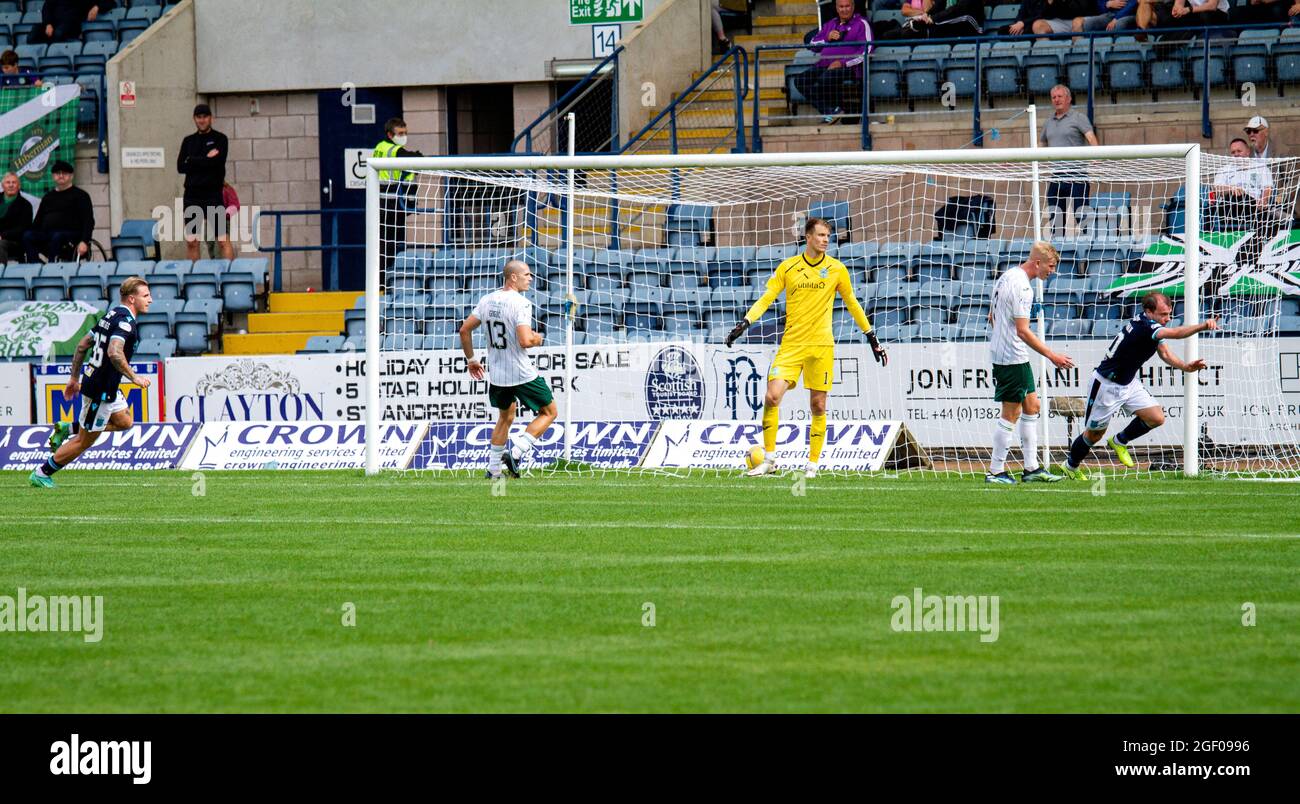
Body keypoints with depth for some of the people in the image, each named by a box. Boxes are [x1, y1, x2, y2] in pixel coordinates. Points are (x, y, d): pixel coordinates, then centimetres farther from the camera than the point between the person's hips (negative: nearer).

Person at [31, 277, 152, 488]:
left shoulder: (112, 316, 12)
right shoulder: (125, 320, -18)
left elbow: (82, 346, 16)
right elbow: (114, 353, -34)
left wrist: (75, 378, 22)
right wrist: (134, 377, -25)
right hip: (101, 390, -10)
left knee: (125, 422, 23)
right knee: (84, 441, 1)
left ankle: (67, 429, 21)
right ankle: (42, 474, 11)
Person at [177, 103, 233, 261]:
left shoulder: (220, 139, 3)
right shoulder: (188, 141, 14)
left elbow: (216, 162, -12)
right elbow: (180, 167, 2)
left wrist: (192, 161, -6)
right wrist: (205, 159, -7)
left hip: (213, 195, -4)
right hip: (192, 195, 4)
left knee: (223, 240, -9)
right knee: (191, 242, 4)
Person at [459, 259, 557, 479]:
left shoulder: (487, 300, 3)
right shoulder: (521, 304, -18)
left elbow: (464, 330, 7)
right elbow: (524, 341, -28)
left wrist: (471, 359, 19)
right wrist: (537, 339, -4)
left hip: (496, 374, 7)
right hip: (522, 374, -7)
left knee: (505, 417, 26)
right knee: (549, 412, 10)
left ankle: (493, 469, 24)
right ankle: (516, 453, -5)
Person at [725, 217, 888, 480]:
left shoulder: (836, 269, 4)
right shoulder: (788, 267, 3)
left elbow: (852, 303, 14)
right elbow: (766, 298, 5)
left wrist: (871, 336, 16)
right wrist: (745, 322, -9)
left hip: (821, 345, 0)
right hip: (791, 344, 0)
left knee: (818, 406, 0)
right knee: (772, 397, -13)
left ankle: (813, 464, 11)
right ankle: (769, 460, -2)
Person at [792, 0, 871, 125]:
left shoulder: (861, 24, 7)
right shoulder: (830, 24, 26)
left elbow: (866, 51, -5)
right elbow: (812, 44, 21)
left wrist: (843, 63, -15)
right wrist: (827, 38, 0)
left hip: (847, 66, -6)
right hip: (825, 65, 6)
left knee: (826, 79, -38)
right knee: (800, 80, -19)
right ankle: (829, 110, -23)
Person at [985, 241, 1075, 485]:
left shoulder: (1007, 277, 11)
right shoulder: (1021, 286, -20)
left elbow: (992, 317, 21)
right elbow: (1023, 331, -22)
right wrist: (1052, 356, -17)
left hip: (1001, 353, 10)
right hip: (1013, 359, -10)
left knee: (1031, 406, 14)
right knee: (1011, 414, -3)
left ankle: (1031, 468, 16)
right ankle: (996, 472, 2)